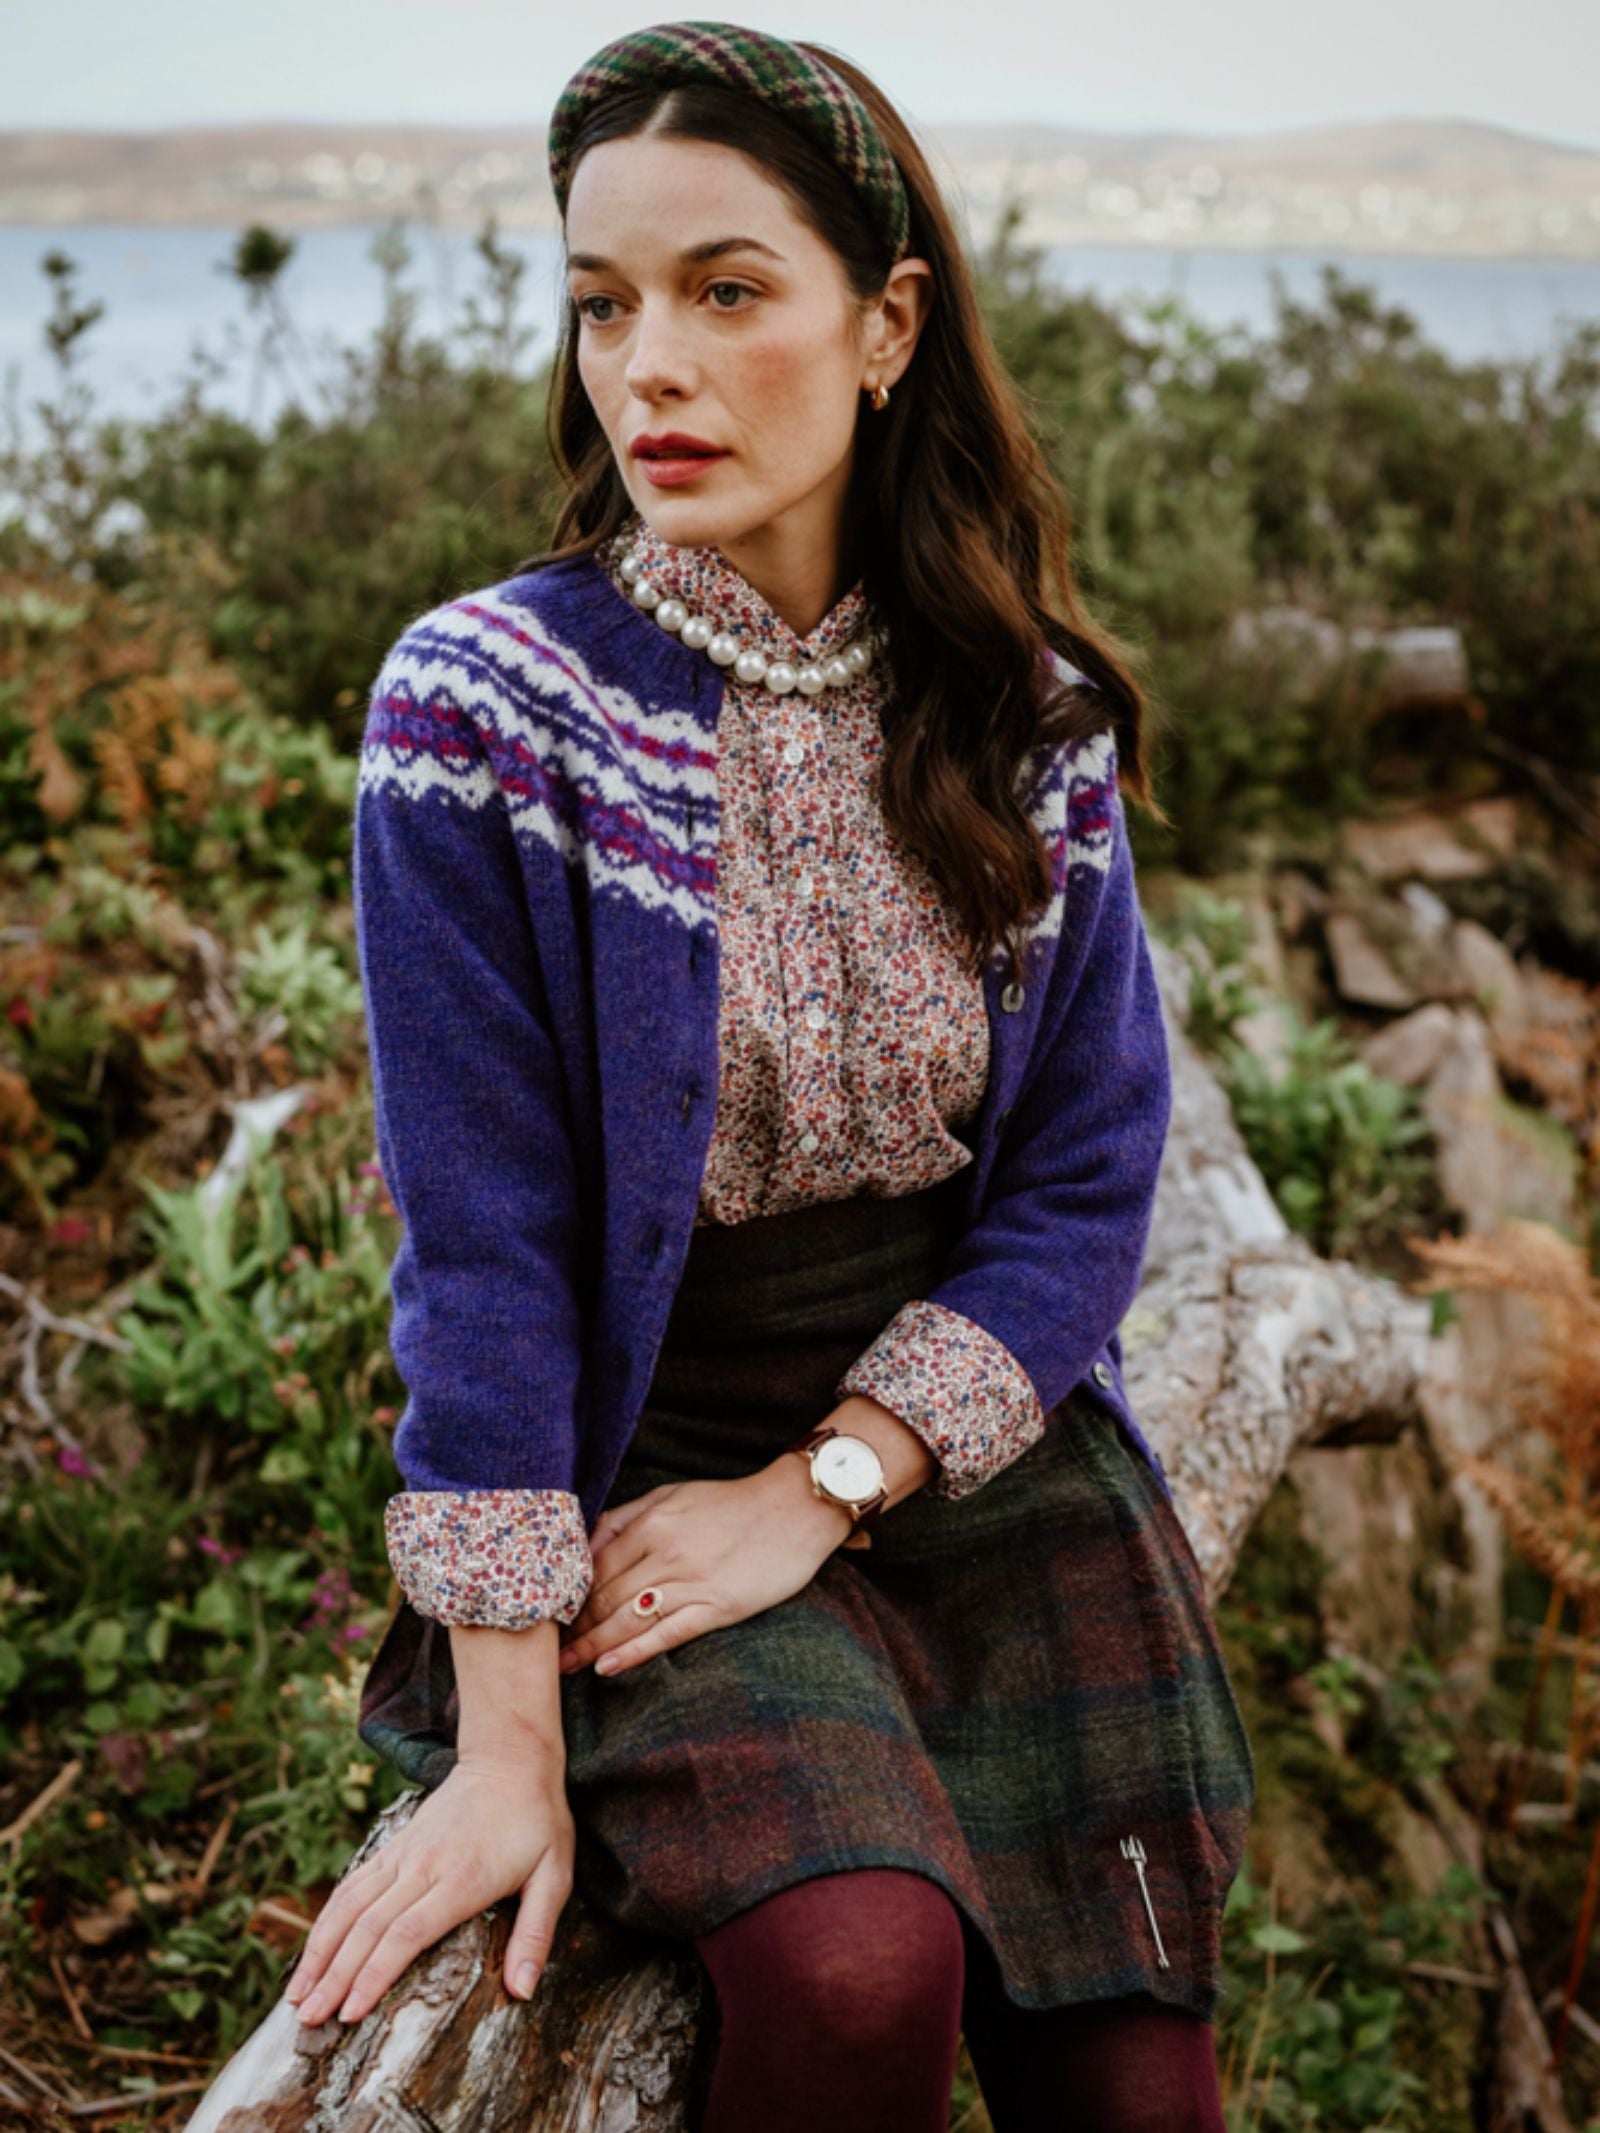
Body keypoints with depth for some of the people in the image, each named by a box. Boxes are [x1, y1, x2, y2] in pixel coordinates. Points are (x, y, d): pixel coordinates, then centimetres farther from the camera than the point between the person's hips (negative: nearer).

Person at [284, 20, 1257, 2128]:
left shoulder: (1033, 716, 0)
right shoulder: (485, 705, -10)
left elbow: (1088, 1178, 0)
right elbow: (482, 1239, -13)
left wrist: (822, 1485, -12)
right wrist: (509, 1738, -15)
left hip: (986, 1455, 3)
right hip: (645, 1462, -3)